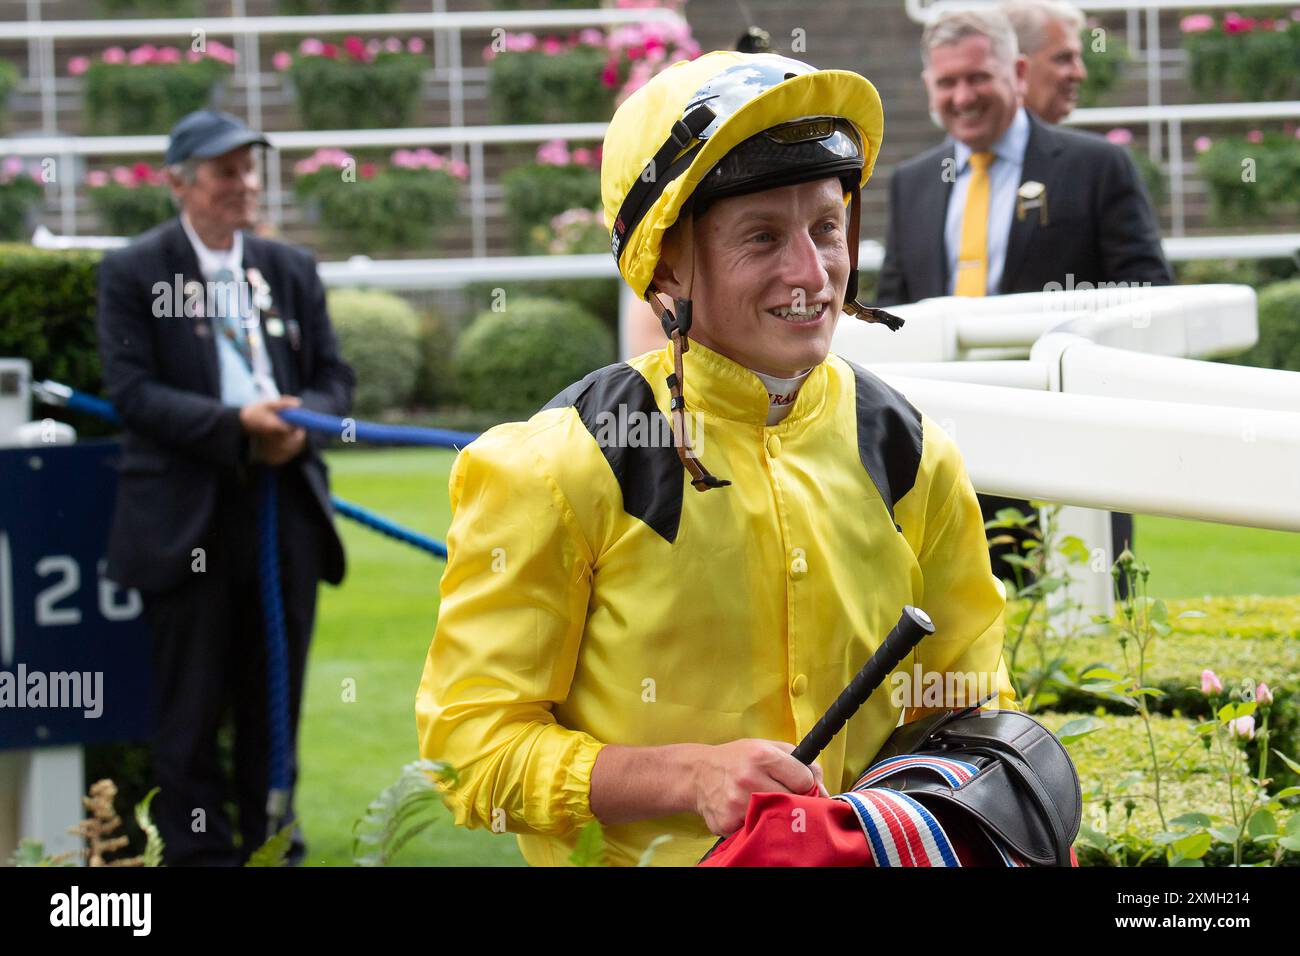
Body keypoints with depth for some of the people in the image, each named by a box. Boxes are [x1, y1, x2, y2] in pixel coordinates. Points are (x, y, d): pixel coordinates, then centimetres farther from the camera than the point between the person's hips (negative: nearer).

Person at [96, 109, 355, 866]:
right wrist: (237, 424, -20)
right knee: (193, 704, 1)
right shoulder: (133, 273, -1)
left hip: (285, 509, 4)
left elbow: (335, 379, 12)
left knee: (276, 699, 9)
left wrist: (299, 426, -11)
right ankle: (199, 850, 8)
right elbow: (132, 391, -9)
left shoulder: (292, 270, 13)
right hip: (188, 515, -4)